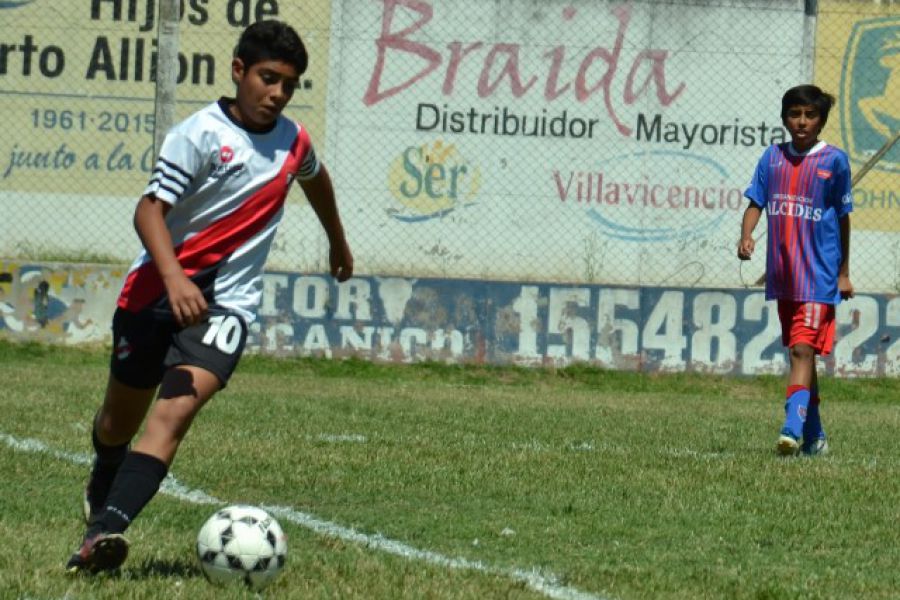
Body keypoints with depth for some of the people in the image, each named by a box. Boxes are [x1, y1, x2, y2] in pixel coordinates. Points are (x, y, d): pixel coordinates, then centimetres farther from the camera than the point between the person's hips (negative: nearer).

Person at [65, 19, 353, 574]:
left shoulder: (293, 140, 4)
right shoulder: (201, 135, -13)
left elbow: (315, 176, 30)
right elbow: (150, 210, -21)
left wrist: (338, 242, 44)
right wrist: (174, 279, -36)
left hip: (227, 301, 2)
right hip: (156, 291, -2)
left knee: (175, 410, -22)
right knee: (122, 415, 15)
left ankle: (106, 528, -34)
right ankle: (102, 492, 48)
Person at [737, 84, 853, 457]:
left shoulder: (834, 160, -2)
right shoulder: (773, 157, 7)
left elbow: (843, 217, 4)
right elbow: (755, 202, 6)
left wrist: (844, 272, 6)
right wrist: (746, 236, -15)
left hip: (818, 275, -5)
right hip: (782, 274, 5)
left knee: (803, 349, -17)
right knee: (799, 352, 13)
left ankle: (793, 428, -27)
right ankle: (815, 436, 23)